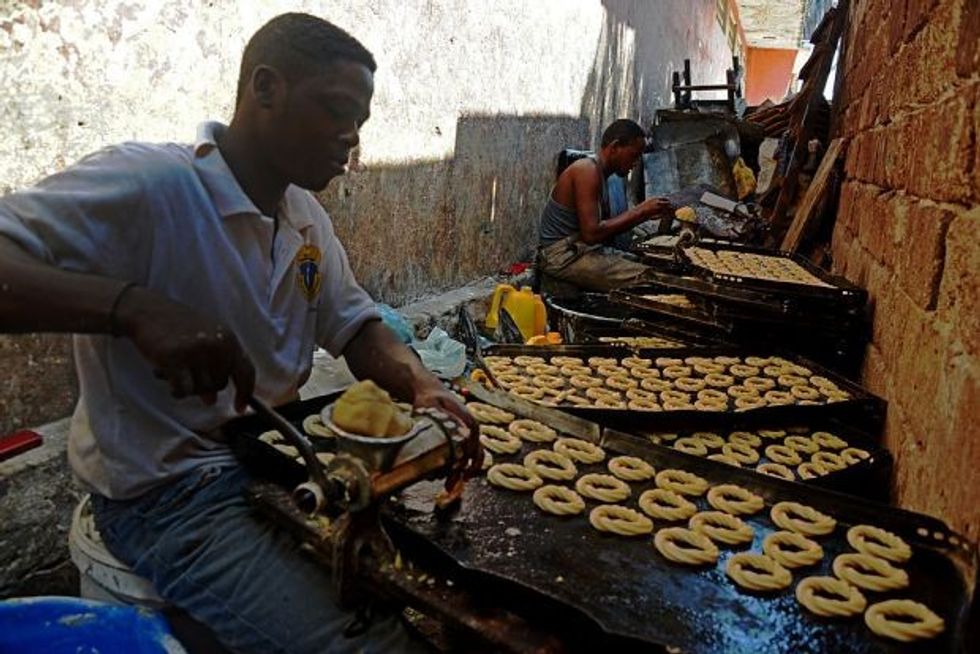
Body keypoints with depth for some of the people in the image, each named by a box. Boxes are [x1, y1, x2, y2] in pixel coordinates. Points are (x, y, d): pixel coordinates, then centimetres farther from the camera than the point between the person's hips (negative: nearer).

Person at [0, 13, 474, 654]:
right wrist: (132, 305, -42)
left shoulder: (307, 216, 4)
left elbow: (356, 327, 8)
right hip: (168, 492, -7)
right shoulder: (145, 183, -21)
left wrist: (421, 385, -11)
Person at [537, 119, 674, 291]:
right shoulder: (587, 170, -15)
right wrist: (639, 211, -16)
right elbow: (592, 233, -24)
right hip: (562, 255, -10)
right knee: (643, 279, -20)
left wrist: (645, 214, 5)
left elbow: (607, 227, 16)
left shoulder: (600, 173, 14)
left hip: (580, 248, 10)